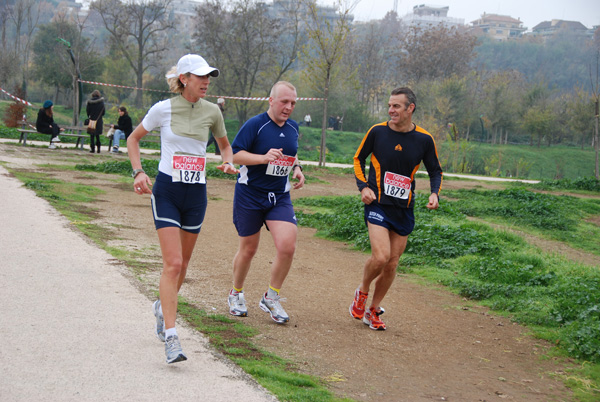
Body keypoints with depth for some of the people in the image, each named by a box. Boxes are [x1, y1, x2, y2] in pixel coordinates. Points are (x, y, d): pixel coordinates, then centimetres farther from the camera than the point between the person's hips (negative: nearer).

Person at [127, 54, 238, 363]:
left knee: (182, 263, 14)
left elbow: (225, 144, 19)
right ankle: (170, 337, -14)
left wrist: (228, 163, -2)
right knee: (173, 263, -14)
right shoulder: (163, 109, -7)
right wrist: (138, 172, -6)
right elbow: (133, 139, 8)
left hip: (196, 194, 4)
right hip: (166, 191, -4)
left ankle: (163, 307, 43)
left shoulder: (212, 112, 2)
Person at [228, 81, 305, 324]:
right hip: (250, 195, -4)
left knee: (287, 247, -12)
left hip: (280, 197, 4)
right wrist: (264, 158, -27)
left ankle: (271, 298, 6)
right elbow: (235, 154, -15)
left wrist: (297, 169, 7)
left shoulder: (293, 128, 8)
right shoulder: (254, 125, -11)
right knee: (248, 249, 7)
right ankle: (236, 294, 33)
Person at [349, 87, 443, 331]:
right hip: (377, 204, -2)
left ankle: (373, 311, 24)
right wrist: (363, 186, -5)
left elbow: (435, 171, 12)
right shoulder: (377, 131, -5)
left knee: (391, 264, 6)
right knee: (380, 257, -19)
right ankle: (362, 292, 11)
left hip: (404, 209, 3)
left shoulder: (424, 139, -2)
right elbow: (359, 159, 10)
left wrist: (434, 193, -7)